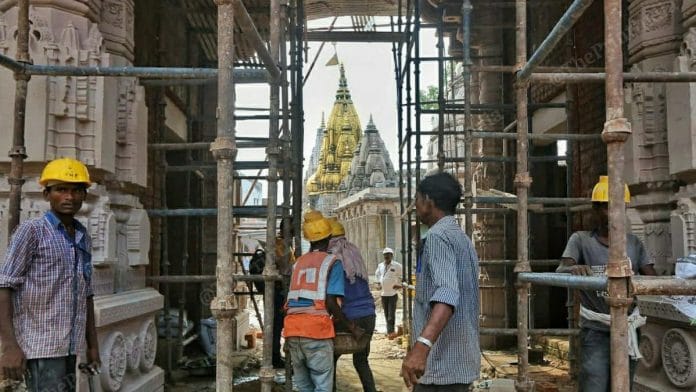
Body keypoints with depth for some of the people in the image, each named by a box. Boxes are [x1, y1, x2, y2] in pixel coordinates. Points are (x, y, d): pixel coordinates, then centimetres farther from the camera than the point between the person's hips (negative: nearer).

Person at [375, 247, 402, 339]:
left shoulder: (397, 266, -7)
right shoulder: (380, 265, 7)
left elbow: (401, 276, 4)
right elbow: (377, 274, 27)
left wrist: (399, 285, -5)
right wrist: (379, 282, 16)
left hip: (393, 293, -5)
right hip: (383, 293, 5)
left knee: (391, 314, -10)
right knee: (386, 313, 10)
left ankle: (390, 331, -13)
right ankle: (390, 331, 19)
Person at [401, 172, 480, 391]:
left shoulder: (438, 236, -14)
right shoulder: (462, 238, 17)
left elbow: (447, 294, -30)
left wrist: (421, 345, -44)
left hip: (442, 363, -10)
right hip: (459, 361, 10)